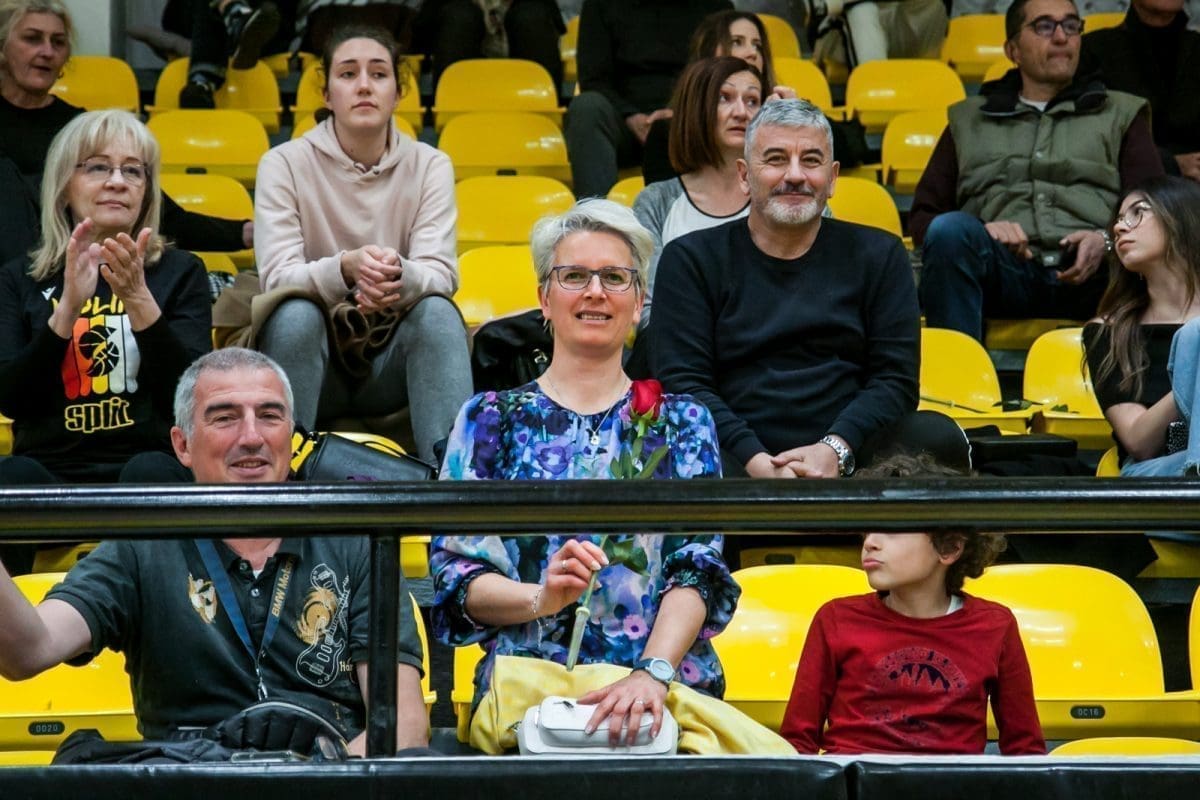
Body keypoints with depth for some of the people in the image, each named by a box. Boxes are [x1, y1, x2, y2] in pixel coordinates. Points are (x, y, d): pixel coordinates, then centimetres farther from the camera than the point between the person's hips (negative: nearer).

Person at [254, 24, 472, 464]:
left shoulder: (429, 165, -1)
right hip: (312, 351, -1)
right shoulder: (285, 163, -6)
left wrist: (401, 277, -37)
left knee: (439, 311, -29)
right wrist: (345, 267, -37)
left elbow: (440, 274, -12)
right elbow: (277, 277, -15)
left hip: (395, 354, 1)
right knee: (297, 314, -33)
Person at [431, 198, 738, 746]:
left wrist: (654, 673, -16)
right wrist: (541, 598, -14)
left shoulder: (681, 423, 14)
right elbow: (455, 570, 6)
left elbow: (698, 568, 2)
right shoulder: (491, 418, 13)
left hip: (665, 694, 1)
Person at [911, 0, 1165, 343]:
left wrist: (1107, 241, -11)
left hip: (1089, 273, -1)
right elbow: (922, 217, 19)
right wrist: (979, 235, -4)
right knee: (950, 230, -34)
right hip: (1005, 271, 1)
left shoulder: (1121, 113, 27)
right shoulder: (968, 119, 29)